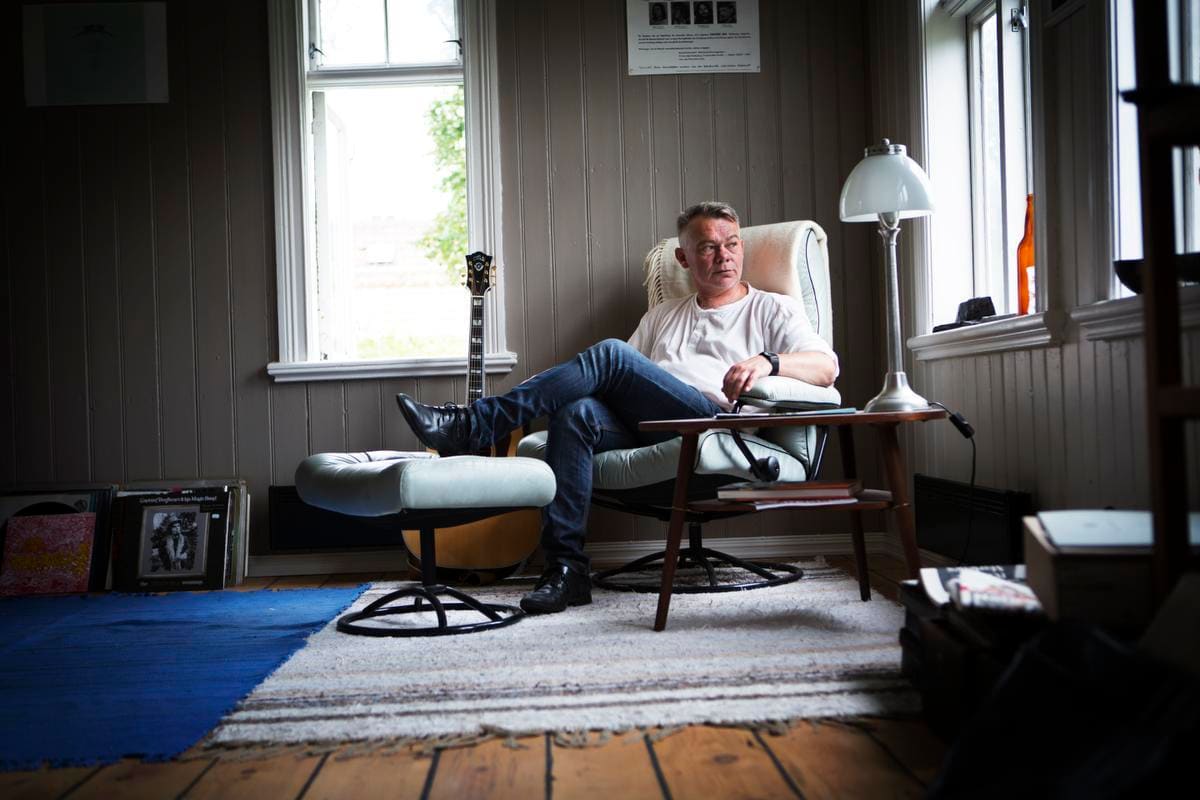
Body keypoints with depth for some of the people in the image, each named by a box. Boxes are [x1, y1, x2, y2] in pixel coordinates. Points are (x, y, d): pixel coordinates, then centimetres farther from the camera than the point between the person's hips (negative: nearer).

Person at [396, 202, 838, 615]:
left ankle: (473, 425, -22)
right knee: (577, 414, -29)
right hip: (647, 431, 5)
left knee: (611, 354, -25)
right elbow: (624, 387, 27)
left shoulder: (773, 309, 20)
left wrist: (768, 361, -17)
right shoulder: (662, 316, 34)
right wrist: (548, 386, 8)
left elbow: (826, 367, 4)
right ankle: (565, 567, -29)